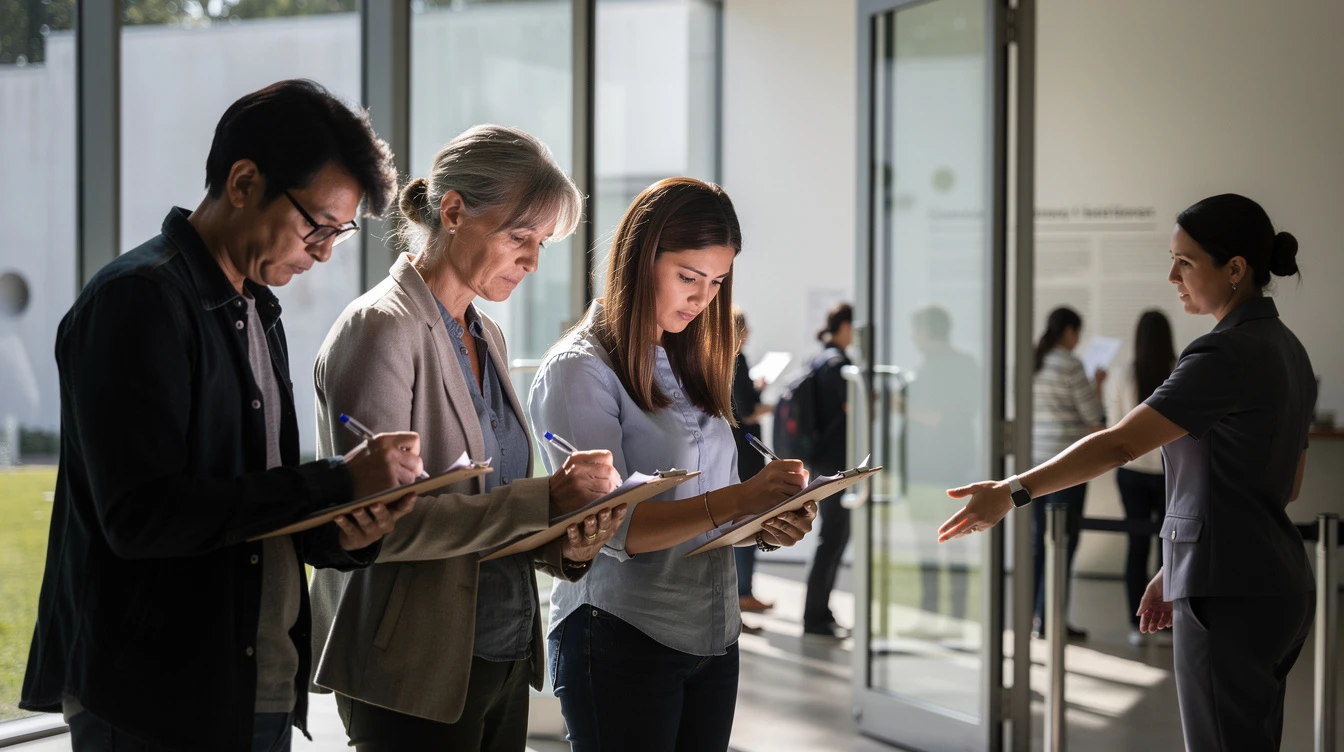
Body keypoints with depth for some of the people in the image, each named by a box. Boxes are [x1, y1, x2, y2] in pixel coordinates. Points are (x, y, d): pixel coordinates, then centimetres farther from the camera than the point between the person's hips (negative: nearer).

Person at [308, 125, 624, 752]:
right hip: (419, 673, -8)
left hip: (505, 657, 8)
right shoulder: (381, 328, -13)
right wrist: (543, 501, -24)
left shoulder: (486, 336, 13)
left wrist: (563, 546, -5)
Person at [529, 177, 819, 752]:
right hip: (622, 641, -7)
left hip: (713, 641, 7)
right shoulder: (579, 369, -9)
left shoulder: (688, 368, 16)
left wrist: (767, 525, -5)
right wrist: (737, 500, -28)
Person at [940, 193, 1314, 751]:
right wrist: (1179, 569, 18)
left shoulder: (1226, 355, -16)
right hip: (1280, 586, 10)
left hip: (1230, 598, -10)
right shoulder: (1285, 349, 14)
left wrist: (1013, 491, -22)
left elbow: (1121, 444, -22)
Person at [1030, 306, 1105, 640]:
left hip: (1034, 459, 7)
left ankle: (1030, 616, 14)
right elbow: (1093, 416, -9)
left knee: (1036, 539, 12)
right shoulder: (1070, 364, -11)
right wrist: (1097, 384, 8)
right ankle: (1048, 620, -1)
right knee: (1063, 540, -1)